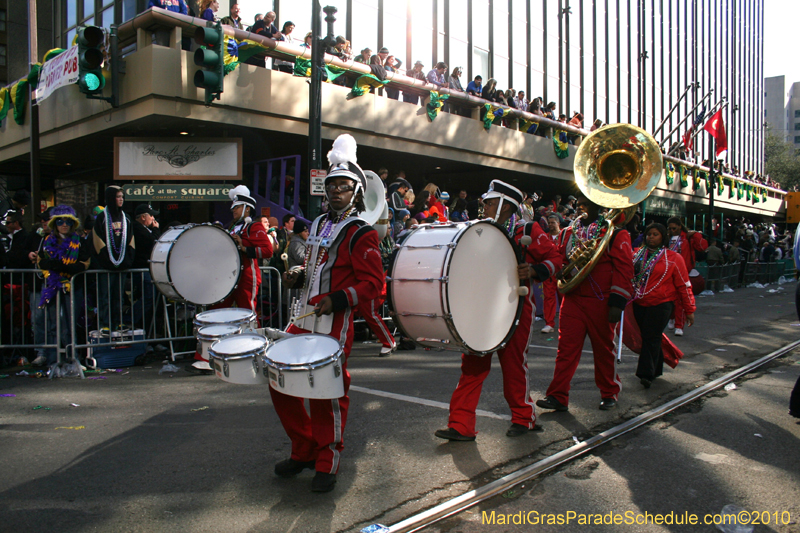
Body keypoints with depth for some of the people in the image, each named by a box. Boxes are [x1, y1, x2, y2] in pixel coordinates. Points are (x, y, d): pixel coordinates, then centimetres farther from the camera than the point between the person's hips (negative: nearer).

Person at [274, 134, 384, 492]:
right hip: (303, 320, 8)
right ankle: (304, 450, 28)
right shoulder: (318, 225, 15)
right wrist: (299, 277, 6)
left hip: (335, 326, -8)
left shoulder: (361, 234, -8)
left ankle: (327, 464, 20)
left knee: (328, 393, 0)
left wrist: (338, 300, -23)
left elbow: (374, 283, -12)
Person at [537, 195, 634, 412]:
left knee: (604, 349, 11)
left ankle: (609, 394, 28)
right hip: (572, 300, 3)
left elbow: (624, 268, -6)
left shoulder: (615, 233, -2)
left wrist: (617, 302, -12)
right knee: (566, 348, -1)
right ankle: (558, 396, 2)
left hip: (601, 303, -3)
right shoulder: (567, 233, 12)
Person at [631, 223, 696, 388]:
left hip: (660, 305, -5)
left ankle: (646, 374, -6)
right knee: (644, 337, 10)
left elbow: (683, 285, 1)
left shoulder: (673, 258, 0)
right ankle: (656, 369, 26)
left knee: (651, 338, -10)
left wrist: (689, 310, 1)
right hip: (639, 304, 5)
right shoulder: (637, 254, 10)